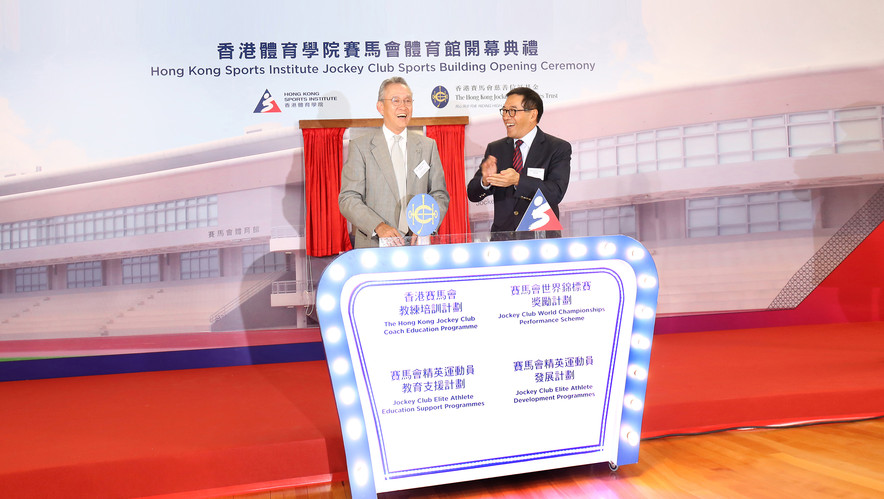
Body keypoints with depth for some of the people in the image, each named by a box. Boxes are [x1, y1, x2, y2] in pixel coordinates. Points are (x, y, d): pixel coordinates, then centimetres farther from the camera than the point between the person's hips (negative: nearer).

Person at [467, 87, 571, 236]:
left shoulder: (558, 148, 4)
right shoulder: (495, 149, 14)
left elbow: (556, 193, -10)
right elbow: (472, 194, 10)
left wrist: (518, 180, -22)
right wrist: (485, 180, -12)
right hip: (502, 237, 3)